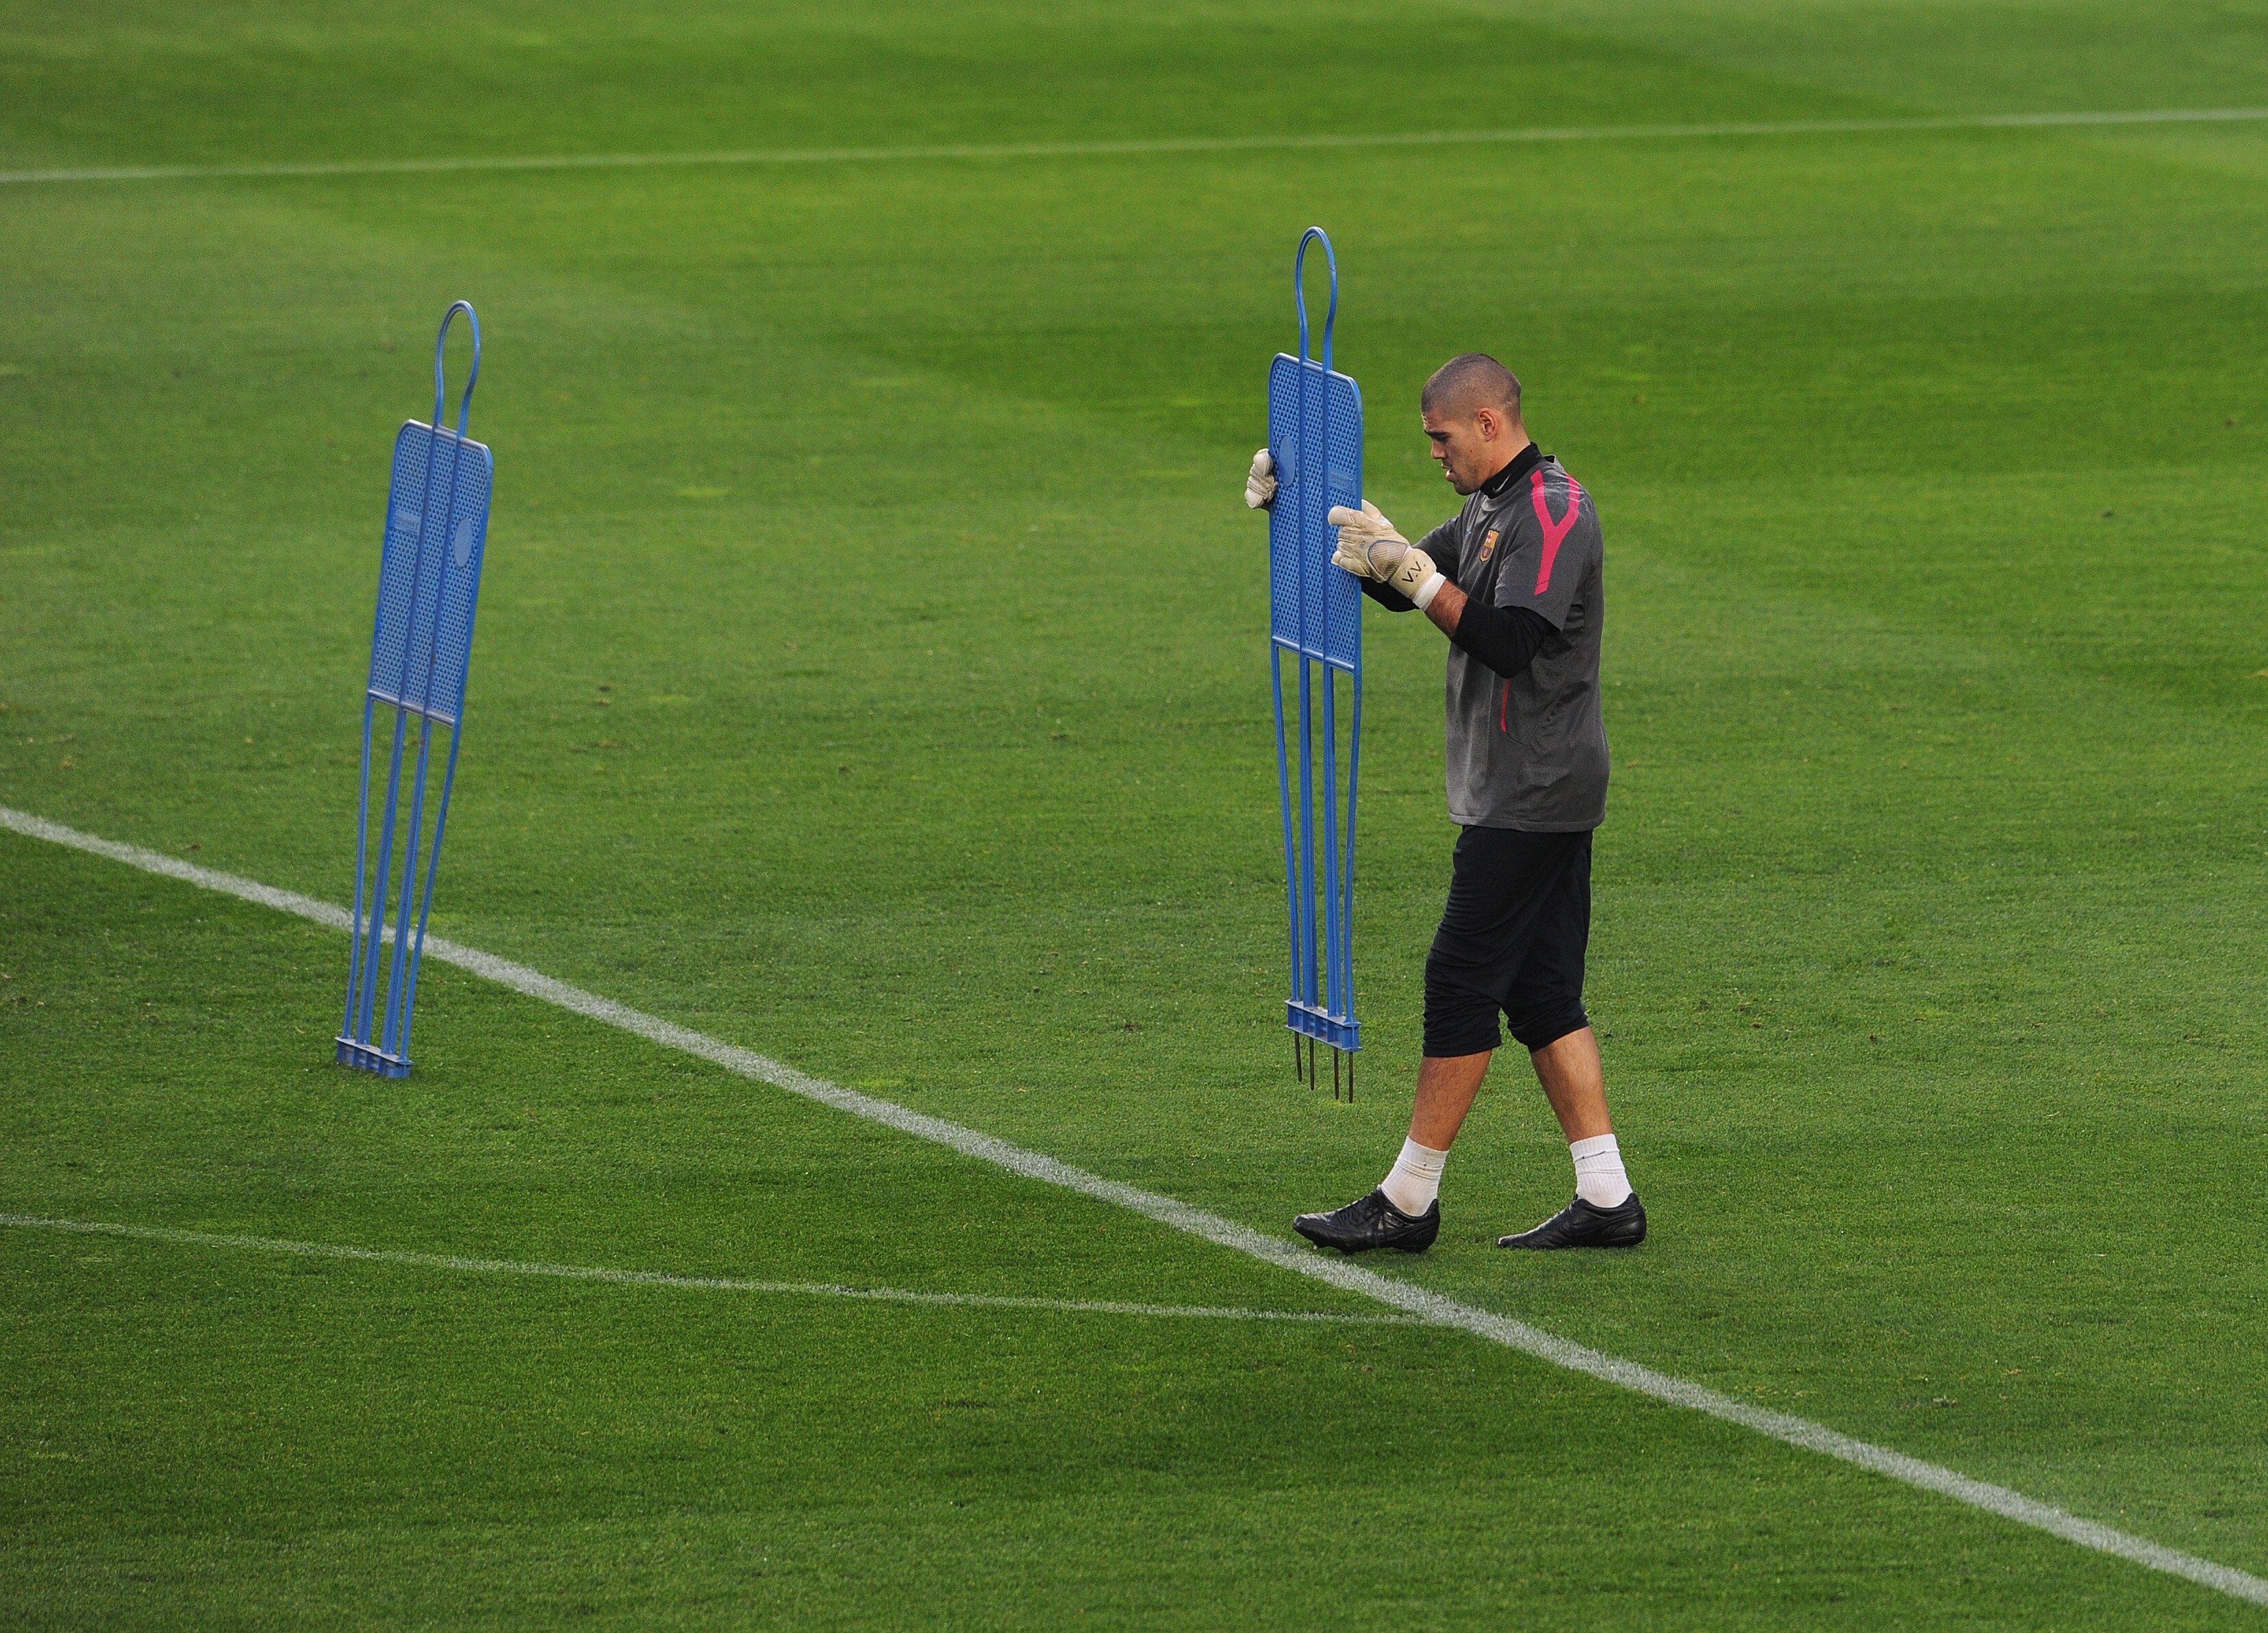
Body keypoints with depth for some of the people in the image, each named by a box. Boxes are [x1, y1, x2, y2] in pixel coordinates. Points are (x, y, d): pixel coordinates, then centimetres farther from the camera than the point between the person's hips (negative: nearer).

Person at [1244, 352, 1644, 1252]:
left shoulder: (1554, 511, -15)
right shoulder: (1490, 513, 17)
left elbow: (1509, 640, -25)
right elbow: (1399, 585, 24)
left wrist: (1413, 572, -23)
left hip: (1534, 796, -10)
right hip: (1525, 795, 10)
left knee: (1462, 981, -7)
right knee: (1542, 992, 9)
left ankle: (1409, 1201, -3)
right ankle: (1606, 1199, 9)